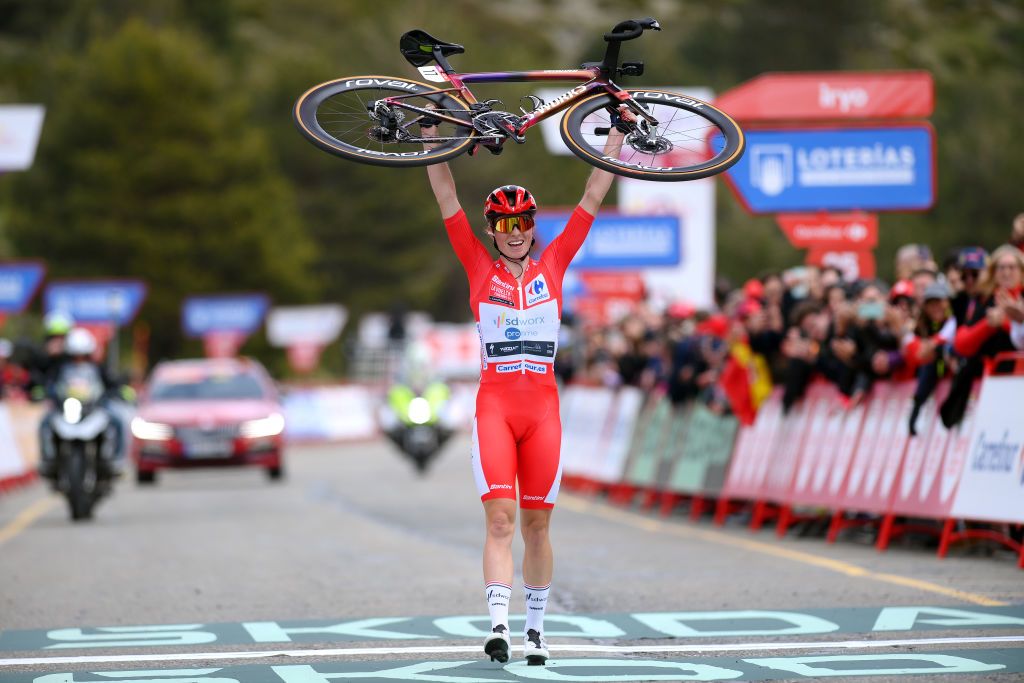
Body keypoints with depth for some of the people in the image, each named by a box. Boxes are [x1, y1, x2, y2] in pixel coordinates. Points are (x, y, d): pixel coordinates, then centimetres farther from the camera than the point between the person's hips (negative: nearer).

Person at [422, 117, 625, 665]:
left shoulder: (552, 265, 10)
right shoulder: (480, 267, 7)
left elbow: (593, 198, 12)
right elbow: (446, 198, 4)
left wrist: (617, 132, 12)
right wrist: (430, 133, 0)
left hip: (542, 407, 2)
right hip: (494, 404, -2)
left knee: (537, 523, 6)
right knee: (500, 519, -13)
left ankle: (535, 629, 15)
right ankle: (498, 623, -21)